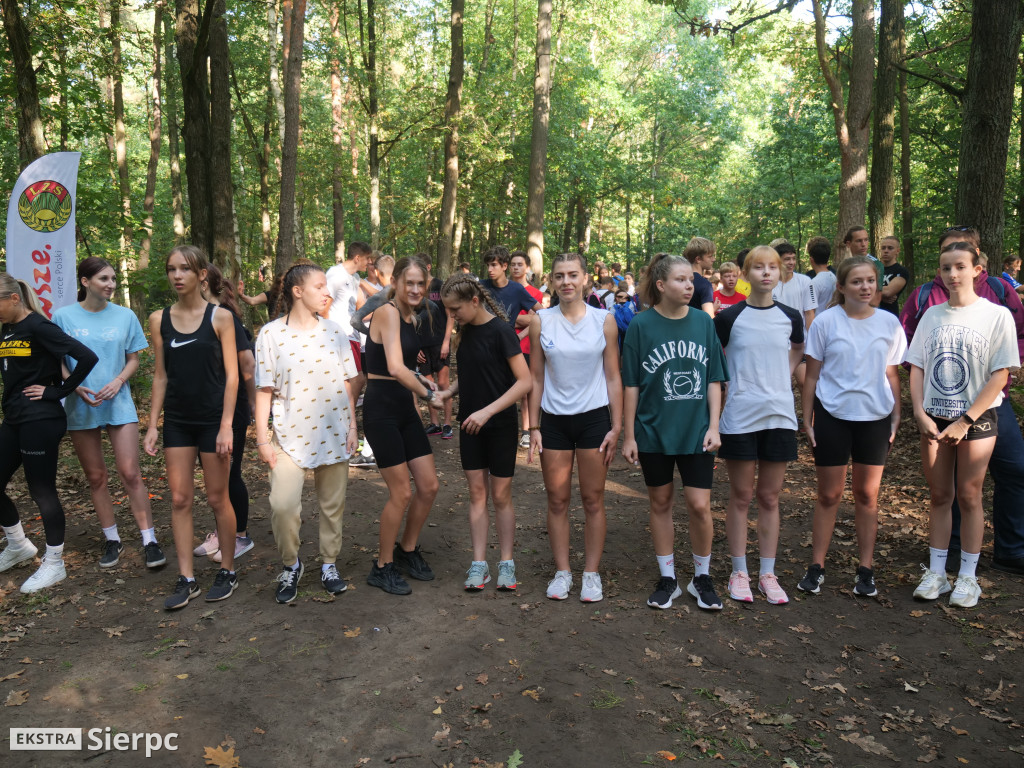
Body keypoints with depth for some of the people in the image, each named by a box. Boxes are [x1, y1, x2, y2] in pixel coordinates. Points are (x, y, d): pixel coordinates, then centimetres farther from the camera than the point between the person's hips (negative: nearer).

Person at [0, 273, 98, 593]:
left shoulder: (38, 327, -14)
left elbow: (87, 357, -23)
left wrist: (58, 391, -16)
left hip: (40, 422, -8)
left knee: (42, 491, 1)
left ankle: (54, 564, 16)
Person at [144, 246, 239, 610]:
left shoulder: (219, 317, -5)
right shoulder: (159, 319, 5)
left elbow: (231, 375, -7)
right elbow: (160, 376, 8)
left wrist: (226, 426, -13)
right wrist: (153, 425, 4)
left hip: (212, 419, -3)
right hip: (177, 420, 3)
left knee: (217, 498, 5)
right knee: (179, 499, 5)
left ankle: (227, 571, 20)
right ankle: (186, 579, 14)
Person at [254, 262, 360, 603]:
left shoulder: (334, 332, 6)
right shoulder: (271, 334, -3)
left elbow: (346, 383, 9)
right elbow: (265, 390, -3)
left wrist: (352, 427, 5)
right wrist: (263, 438, -5)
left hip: (333, 431, 3)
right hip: (290, 434, -3)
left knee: (332, 504, 9)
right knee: (283, 505, -14)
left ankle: (329, 564, 29)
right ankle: (290, 565, 12)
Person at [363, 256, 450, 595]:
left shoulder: (411, 317, 11)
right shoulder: (387, 313, -15)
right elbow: (395, 368, -26)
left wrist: (420, 379, 3)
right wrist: (428, 394, -16)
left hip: (405, 408, 8)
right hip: (382, 409, -8)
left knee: (429, 486, 9)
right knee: (401, 493, -3)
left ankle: (407, 551, 31)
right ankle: (382, 567, 17)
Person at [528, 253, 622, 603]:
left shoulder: (604, 321, -1)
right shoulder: (541, 321, 1)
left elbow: (613, 377, 2)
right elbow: (536, 378, 5)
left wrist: (616, 427, -2)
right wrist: (533, 427, 1)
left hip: (594, 418, -1)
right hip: (554, 420, 1)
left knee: (593, 500, 6)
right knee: (557, 499, 6)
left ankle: (591, 573, 19)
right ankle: (562, 572, 20)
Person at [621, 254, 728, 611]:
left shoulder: (704, 322, 2)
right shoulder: (641, 324, -5)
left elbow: (714, 380, 5)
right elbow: (631, 384, -2)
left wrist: (714, 426, -2)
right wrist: (629, 434, -3)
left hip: (696, 431, 1)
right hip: (653, 431, -1)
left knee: (700, 505, -1)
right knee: (660, 503, 10)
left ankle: (702, 577, 21)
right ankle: (667, 578, 26)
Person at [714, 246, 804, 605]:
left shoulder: (790, 317, 4)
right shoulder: (729, 318, -4)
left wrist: (782, 377, 11)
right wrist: (734, 387, -2)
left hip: (779, 415, 3)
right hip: (739, 417, -2)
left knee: (769, 498, 10)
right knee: (741, 496, 6)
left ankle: (768, 574, 20)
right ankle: (739, 573, 18)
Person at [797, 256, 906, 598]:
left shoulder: (889, 323, 2)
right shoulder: (825, 321, -4)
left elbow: (892, 375, 9)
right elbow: (812, 375, -1)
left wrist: (896, 418, 4)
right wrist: (807, 419, -3)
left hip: (875, 418, 2)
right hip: (832, 416, -2)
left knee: (867, 495, 10)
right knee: (829, 495, 5)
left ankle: (866, 570, 20)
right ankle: (816, 567, 16)